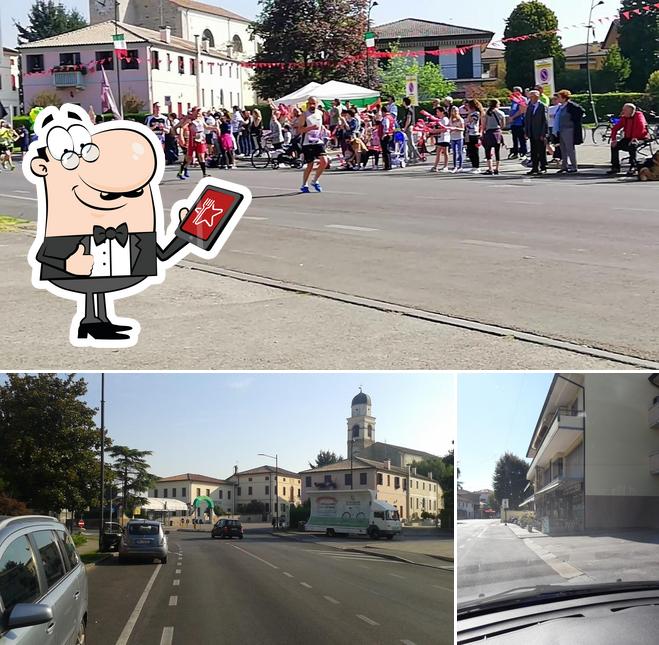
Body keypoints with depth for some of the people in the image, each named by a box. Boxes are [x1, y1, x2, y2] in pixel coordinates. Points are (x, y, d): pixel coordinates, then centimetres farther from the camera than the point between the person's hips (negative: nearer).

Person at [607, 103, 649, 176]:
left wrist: (635, 138, -30)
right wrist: (614, 139, -6)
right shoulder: (624, 118, 5)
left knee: (632, 145, -37)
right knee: (614, 146, -9)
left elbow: (641, 127, -27)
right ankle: (615, 167, -3)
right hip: (628, 138, 7)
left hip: (640, 139, -7)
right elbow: (615, 128, 7)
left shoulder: (638, 115, -12)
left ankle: (633, 167, -26)